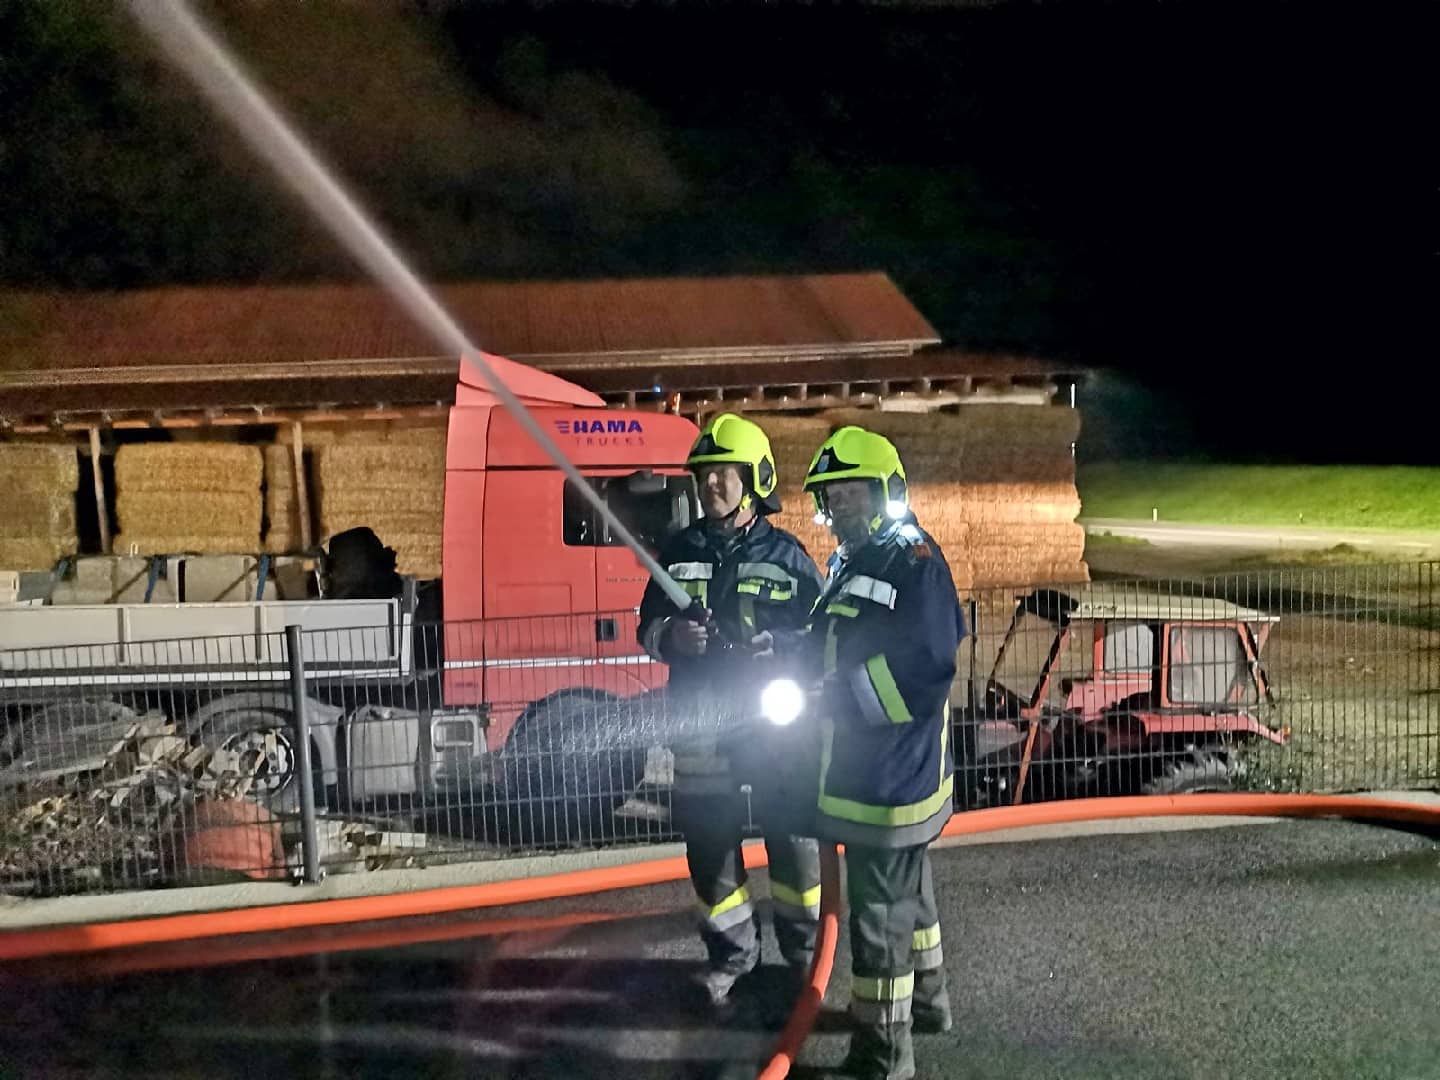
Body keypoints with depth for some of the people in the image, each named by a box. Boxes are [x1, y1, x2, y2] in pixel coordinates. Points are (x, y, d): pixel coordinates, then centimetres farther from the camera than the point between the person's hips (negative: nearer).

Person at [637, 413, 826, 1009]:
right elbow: (648, 627, 10)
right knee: (709, 839, 6)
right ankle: (730, 953, 21)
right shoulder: (679, 551, 6)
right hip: (702, 724, 2)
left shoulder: (785, 555, -1)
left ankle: (802, 946, 23)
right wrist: (672, 634, -13)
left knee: (792, 834, 4)